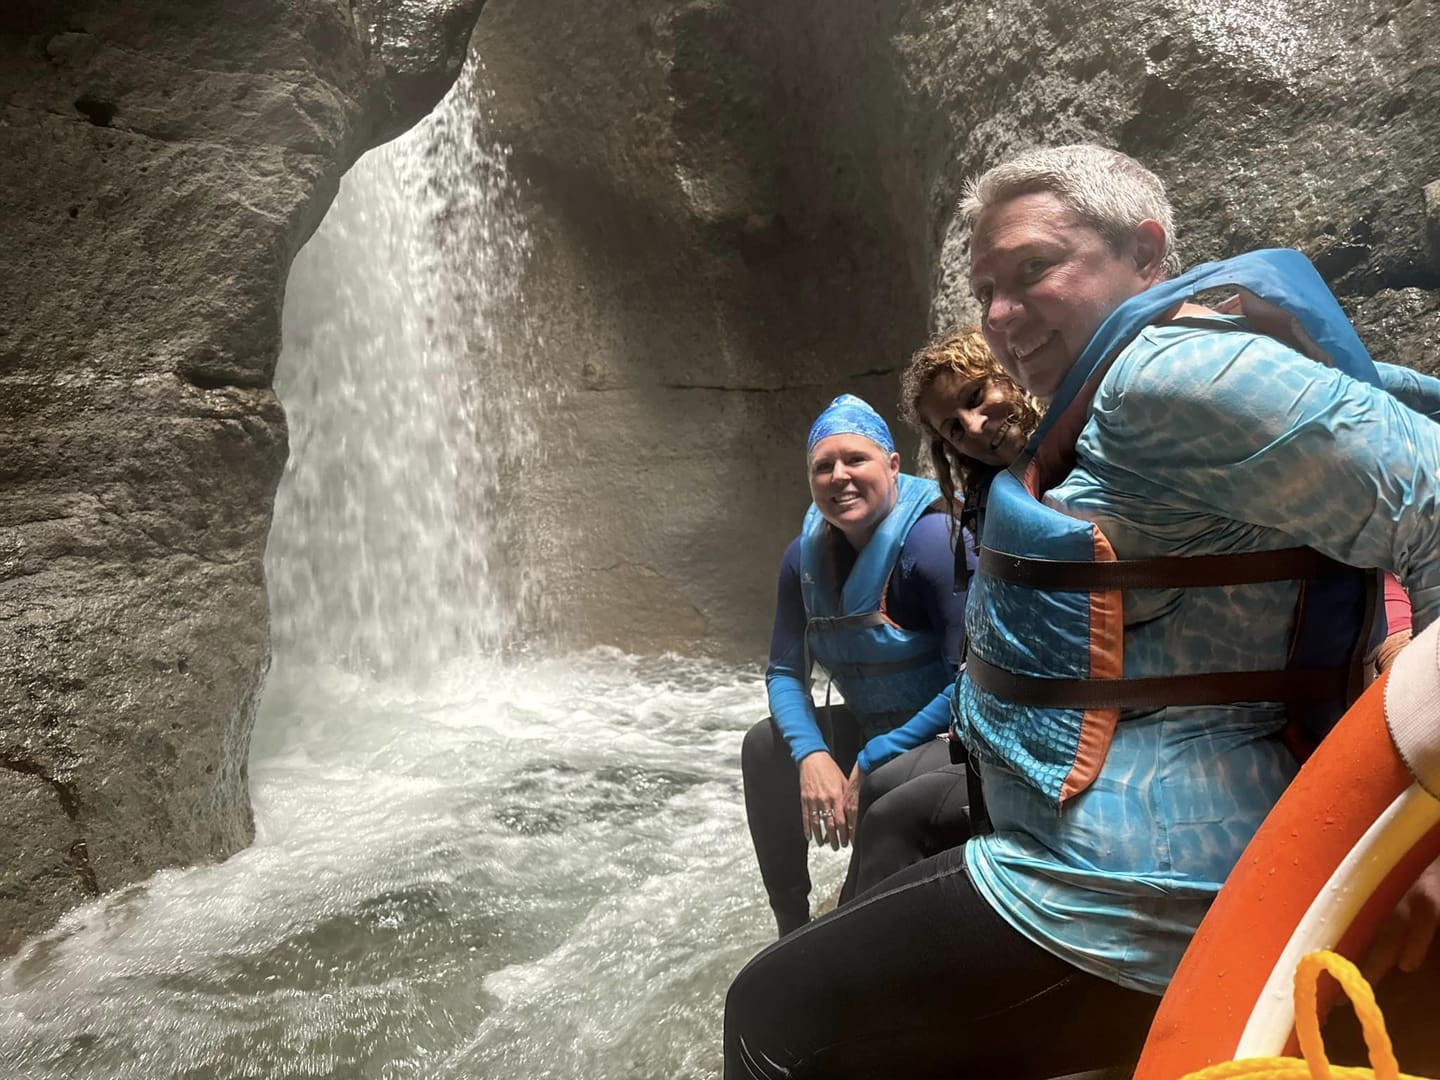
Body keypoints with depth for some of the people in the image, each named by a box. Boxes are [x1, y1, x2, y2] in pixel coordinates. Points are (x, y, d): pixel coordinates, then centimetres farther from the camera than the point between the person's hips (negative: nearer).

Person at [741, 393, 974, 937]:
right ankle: (792, 928, 11)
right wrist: (812, 754, -19)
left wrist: (873, 764, -25)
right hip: (871, 729, 7)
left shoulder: (932, 540, -25)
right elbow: (785, 672, 1)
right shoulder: (805, 555, -3)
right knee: (765, 747, 0)